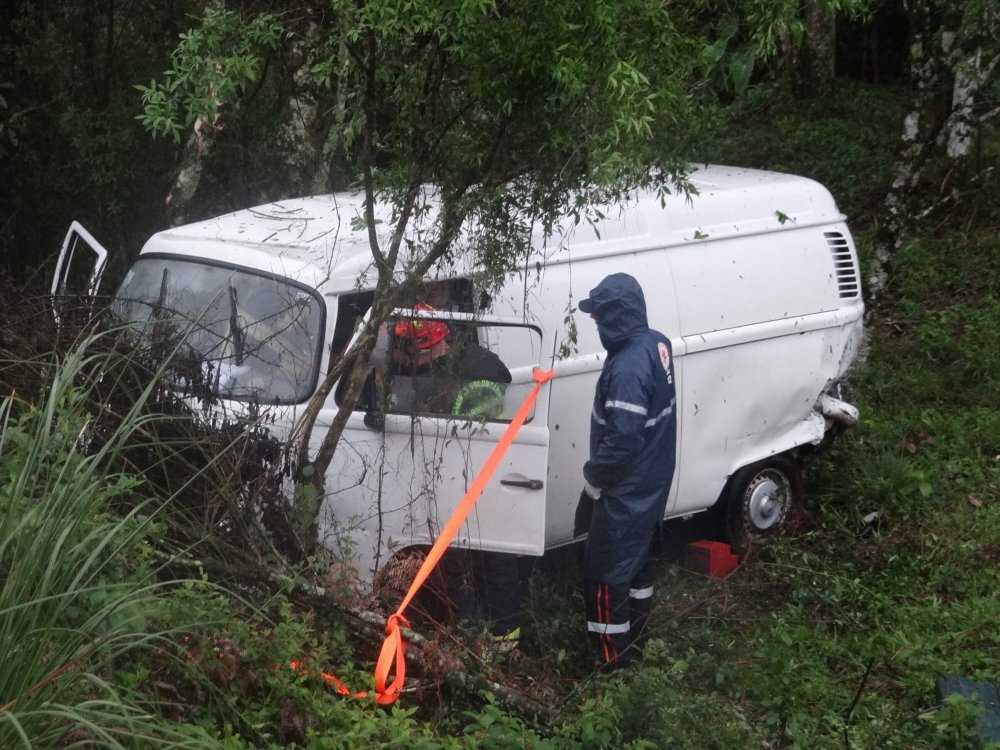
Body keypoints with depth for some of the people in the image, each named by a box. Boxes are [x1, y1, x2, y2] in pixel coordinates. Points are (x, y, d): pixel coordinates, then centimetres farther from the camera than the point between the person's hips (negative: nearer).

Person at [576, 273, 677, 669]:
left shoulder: (628, 368, -31)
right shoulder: (656, 344, 0)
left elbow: (622, 441, -31)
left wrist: (593, 478, -15)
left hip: (626, 488, -10)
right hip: (651, 481, 10)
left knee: (605, 570, 3)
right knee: (636, 556, 25)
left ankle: (612, 657, 13)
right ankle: (635, 629, 42)